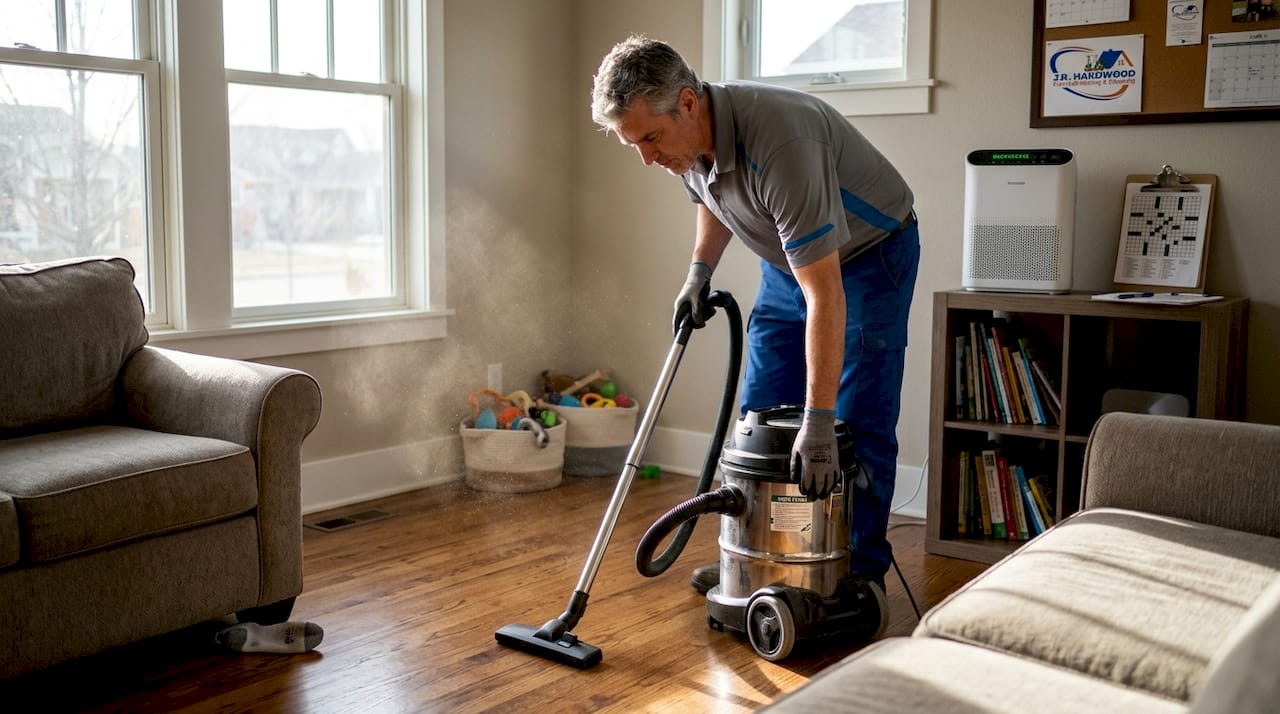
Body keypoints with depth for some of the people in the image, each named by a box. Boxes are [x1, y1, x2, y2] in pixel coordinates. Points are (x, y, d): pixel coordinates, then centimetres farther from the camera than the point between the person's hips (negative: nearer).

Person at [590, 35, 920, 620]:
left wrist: (818, 424, -43)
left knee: (859, 423, -9)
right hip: (790, 260, 8)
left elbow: (825, 294, -42)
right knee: (759, 417, 7)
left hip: (870, 256, -8)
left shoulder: (779, 143, -40)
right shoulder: (683, 136, -15)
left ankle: (863, 572, 5)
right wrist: (699, 273, -2)